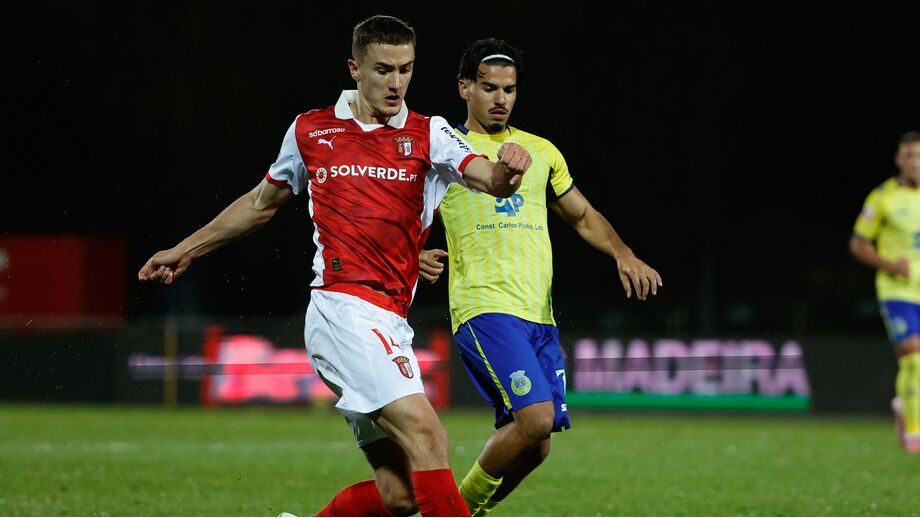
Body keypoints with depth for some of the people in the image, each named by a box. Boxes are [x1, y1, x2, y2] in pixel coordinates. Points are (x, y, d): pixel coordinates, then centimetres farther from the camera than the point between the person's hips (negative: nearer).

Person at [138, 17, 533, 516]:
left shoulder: (428, 134, 10)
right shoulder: (310, 131, 8)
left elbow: (488, 179, -9)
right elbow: (261, 203, 25)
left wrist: (506, 171, -33)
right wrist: (185, 250, 32)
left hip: (389, 325, 4)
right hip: (343, 309, -4)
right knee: (426, 436, -23)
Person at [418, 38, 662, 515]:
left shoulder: (541, 151, 19)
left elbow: (583, 216, 27)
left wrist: (624, 256, 9)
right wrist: (415, 257, -15)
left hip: (540, 314, 6)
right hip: (485, 309, -6)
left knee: (533, 445, -1)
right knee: (536, 416, -23)